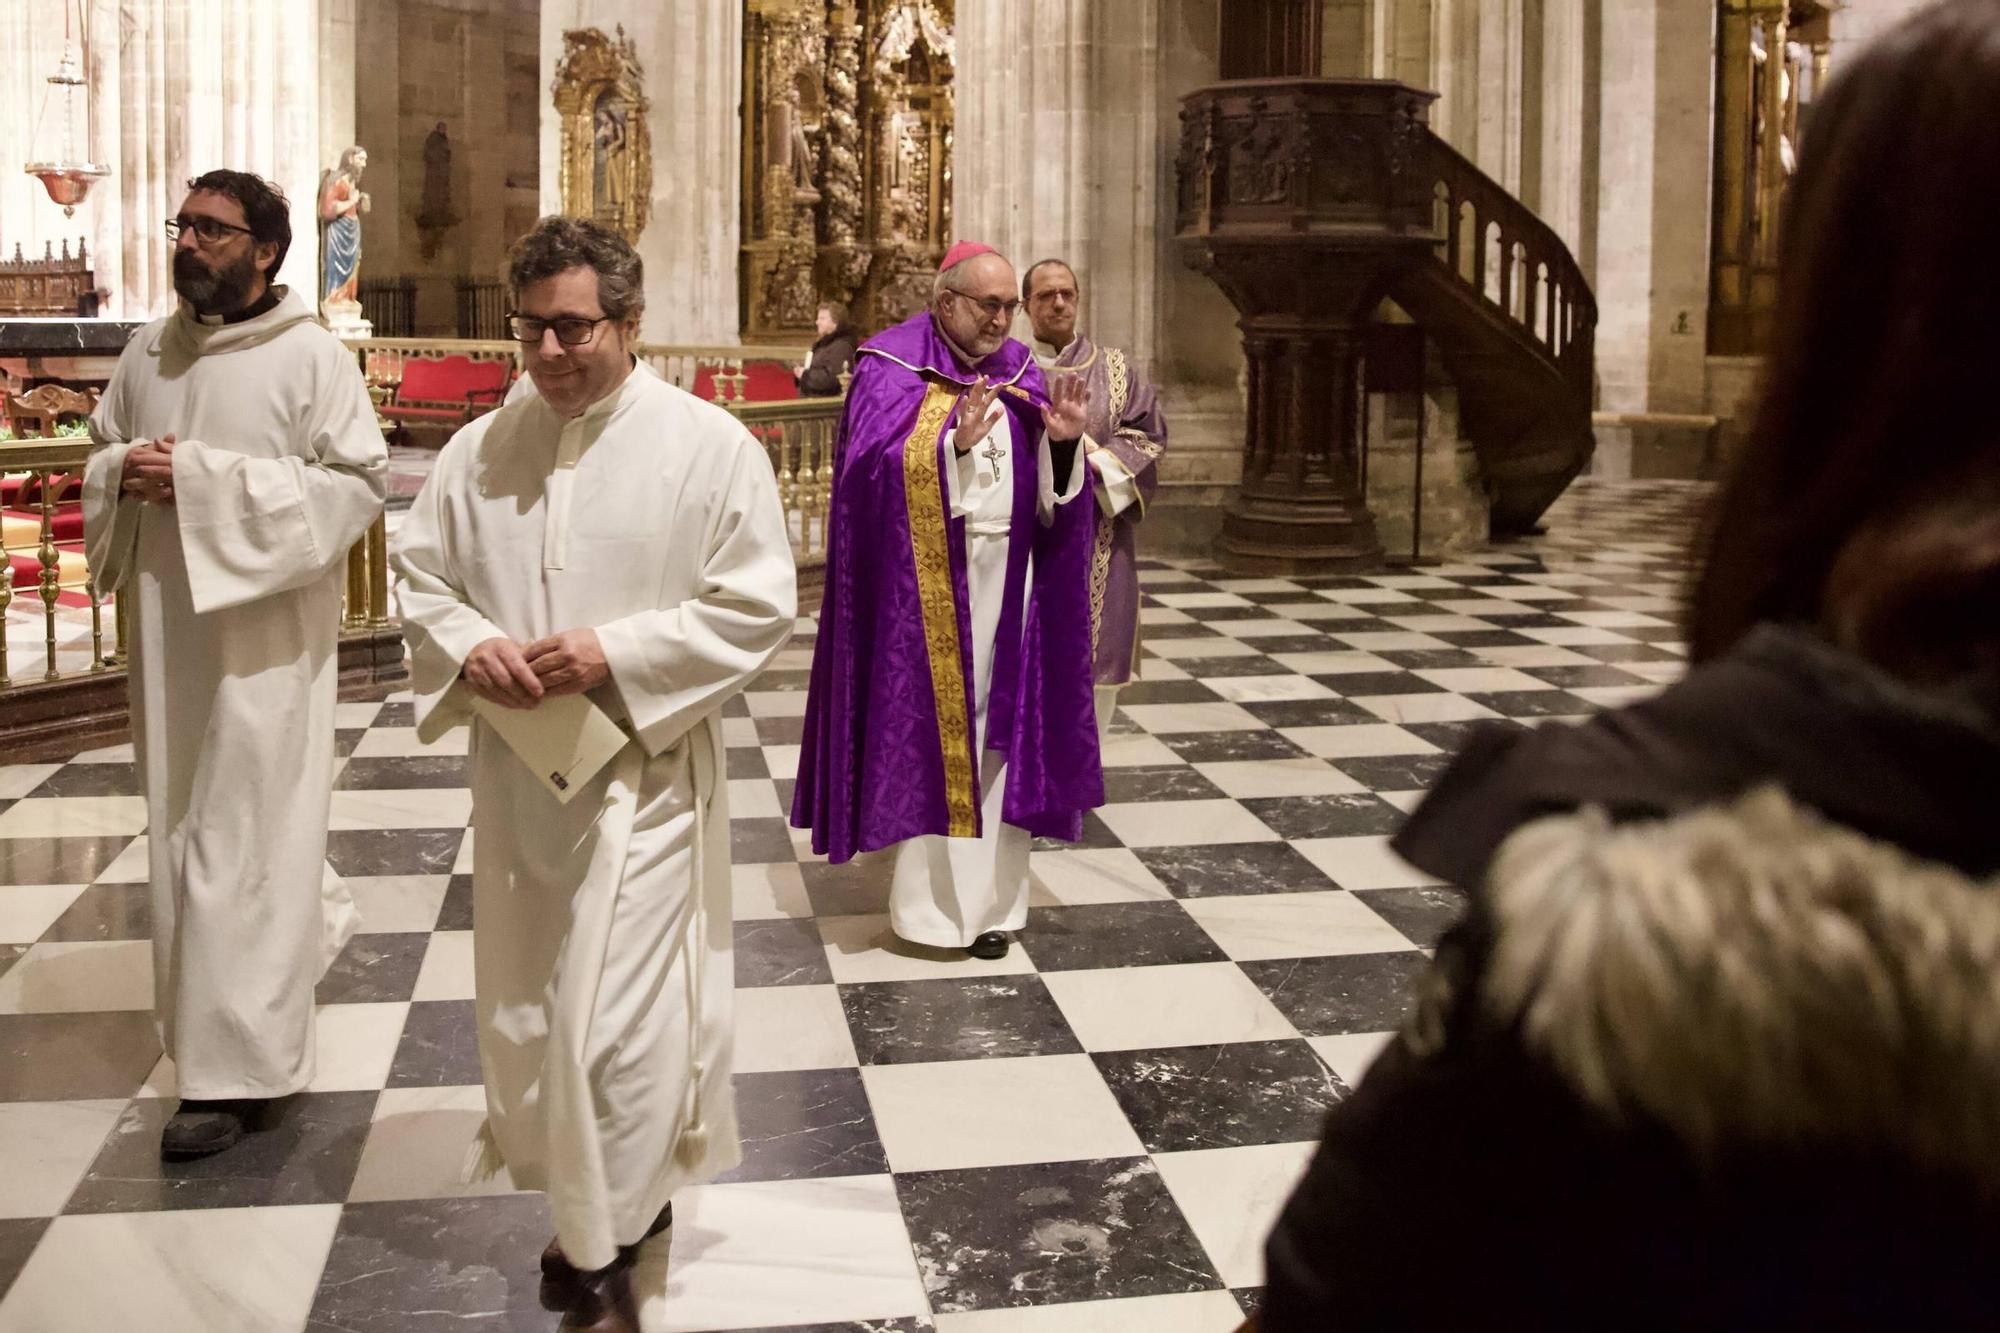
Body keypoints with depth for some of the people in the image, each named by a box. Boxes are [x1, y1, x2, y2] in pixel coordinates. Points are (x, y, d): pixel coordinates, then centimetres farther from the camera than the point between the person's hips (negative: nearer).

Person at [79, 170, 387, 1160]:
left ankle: (237, 1069, 4)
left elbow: (359, 479, -15)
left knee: (240, 836, -4)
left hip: (264, 630, -6)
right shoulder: (148, 352, 9)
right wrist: (125, 474, -8)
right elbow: (100, 454, 18)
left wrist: (203, 480, -20)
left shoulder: (311, 356, -9)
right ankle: (309, 923, 44)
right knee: (185, 812, 16)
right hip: (167, 622, 7)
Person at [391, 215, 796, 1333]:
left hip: (641, 772, -5)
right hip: (516, 772, 5)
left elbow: (760, 605, -9)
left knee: (615, 1021, -5)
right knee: (529, 1008, 14)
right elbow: (420, 571, 12)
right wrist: (468, 647, -10)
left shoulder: (709, 444, -8)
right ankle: (616, 1201, 36)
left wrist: (616, 655, -19)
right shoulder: (483, 448, 5)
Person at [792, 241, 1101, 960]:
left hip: (1006, 579, 5)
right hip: (925, 587, -4)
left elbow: (1050, 498, 8)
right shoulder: (890, 368, -2)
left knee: (997, 732, 7)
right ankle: (928, 899, 10)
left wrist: (1063, 442, -12)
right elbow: (871, 470, -16)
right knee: (925, 732, 0)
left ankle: (989, 893, 16)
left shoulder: (1019, 374, 11)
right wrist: (954, 441, -26)